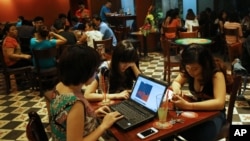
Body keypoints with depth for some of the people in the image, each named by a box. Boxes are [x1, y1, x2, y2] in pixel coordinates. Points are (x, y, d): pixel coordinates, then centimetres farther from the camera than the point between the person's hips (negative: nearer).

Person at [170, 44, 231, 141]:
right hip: (196, 109, 4)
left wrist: (188, 106, -45)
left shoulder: (216, 73, -25)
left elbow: (219, 103, -36)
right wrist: (176, 89, -20)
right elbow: (176, 82, 6)